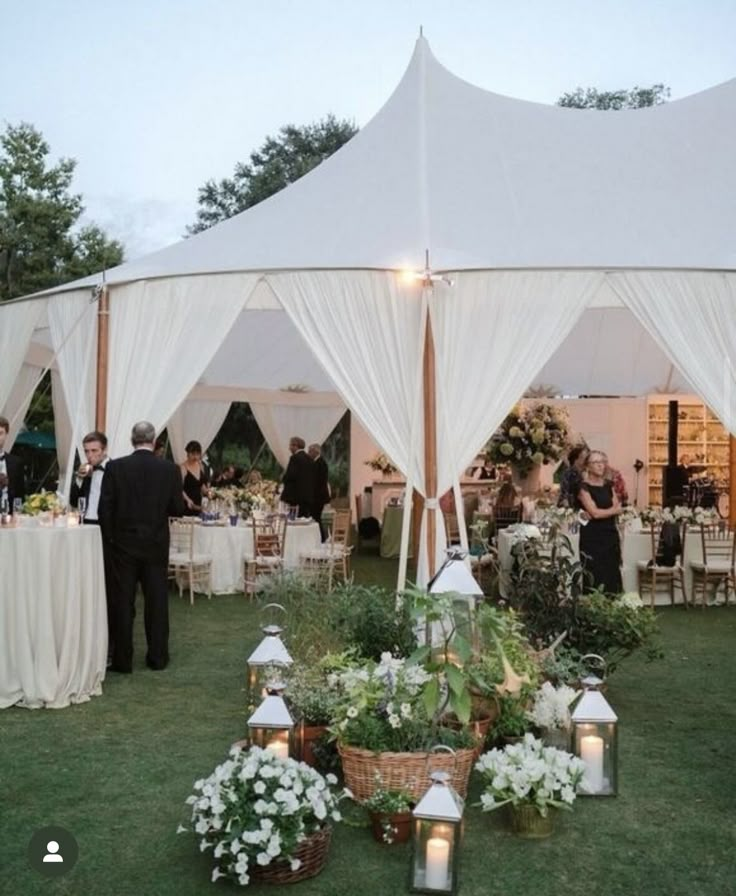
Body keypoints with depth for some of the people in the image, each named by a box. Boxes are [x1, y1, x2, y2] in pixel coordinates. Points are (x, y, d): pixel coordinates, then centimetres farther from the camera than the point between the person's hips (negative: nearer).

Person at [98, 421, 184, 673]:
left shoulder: (115, 467, -8)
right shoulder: (170, 469, -6)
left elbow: (105, 508, -8)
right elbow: (178, 509, -3)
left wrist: (110, 538, 5)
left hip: (124, 543, -1)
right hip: (156, 545, 1)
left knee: (123, 602, 5)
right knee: (156, 601, 9)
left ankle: (122, 659, 8)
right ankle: (157, 657, 15)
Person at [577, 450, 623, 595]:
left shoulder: (609, 486, 14)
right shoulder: (584, 487, -5)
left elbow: (618, 509, 3)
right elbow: (595, 512, -14)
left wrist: (602, 512, -12)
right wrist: (613, 509, -1)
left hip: (611, 535, 6)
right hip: (592, 537, -6)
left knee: (612, 578, 4)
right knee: (595, 579, -8)